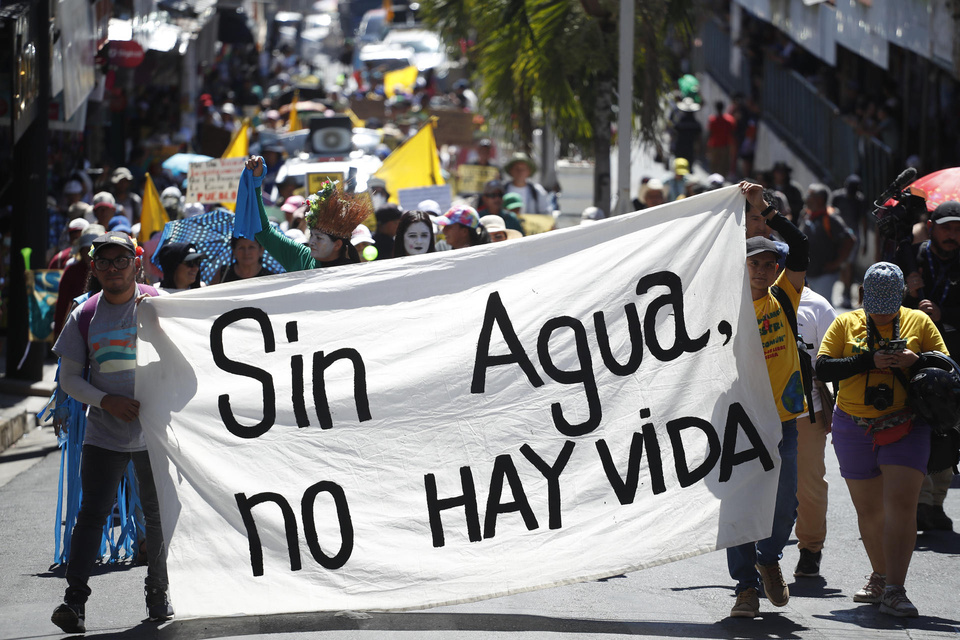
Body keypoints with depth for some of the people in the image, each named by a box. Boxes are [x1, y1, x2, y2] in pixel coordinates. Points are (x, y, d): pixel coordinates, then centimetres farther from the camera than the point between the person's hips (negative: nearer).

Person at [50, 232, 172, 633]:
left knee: (158, 513, 7)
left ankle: (158, 594, 22)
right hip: (103, 433, 0)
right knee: (92, 513, -8)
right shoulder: (84, 317, 2)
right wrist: (106, 401, -10)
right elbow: (69, 377, 5)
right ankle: (74, 598, -12)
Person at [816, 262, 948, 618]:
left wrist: (915, 361, -15)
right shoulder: (846, 324, 5)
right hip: (854, 429, 2)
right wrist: (870, 361, -17)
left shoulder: (918, 322, 4)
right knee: (868, 509, 11)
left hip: (905, 427, -2)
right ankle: (880, 577, 32)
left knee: (901, 505, -15)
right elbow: (823, 368, -5)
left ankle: (894, 591, -20)